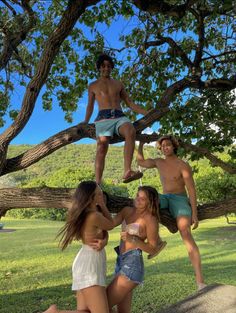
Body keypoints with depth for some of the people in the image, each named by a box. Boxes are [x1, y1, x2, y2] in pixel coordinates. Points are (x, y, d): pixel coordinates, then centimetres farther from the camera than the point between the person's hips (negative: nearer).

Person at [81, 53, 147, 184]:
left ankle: (127, 171, -44)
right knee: (101, 148, -23)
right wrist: (85, 122, 14)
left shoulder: (118, 84, 26)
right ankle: (98, 183, -26)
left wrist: (146, 113, 15)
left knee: (131, 131, -34)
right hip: (103, 118, -1)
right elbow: (90, 106, 25)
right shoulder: (93, 86, 23)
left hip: (119, 116, 1)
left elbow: (129, 103, 24)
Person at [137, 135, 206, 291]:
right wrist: (141, 143, 20)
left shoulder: (183, 165, -8)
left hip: (180, 200, -5)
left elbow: (192, 190, -11)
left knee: (186, 233, -29)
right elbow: (140, 162, 24)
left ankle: (200, 280, -27)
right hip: (164, 198, 5)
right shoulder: (159, 162, 11)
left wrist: (195, 214, -17)